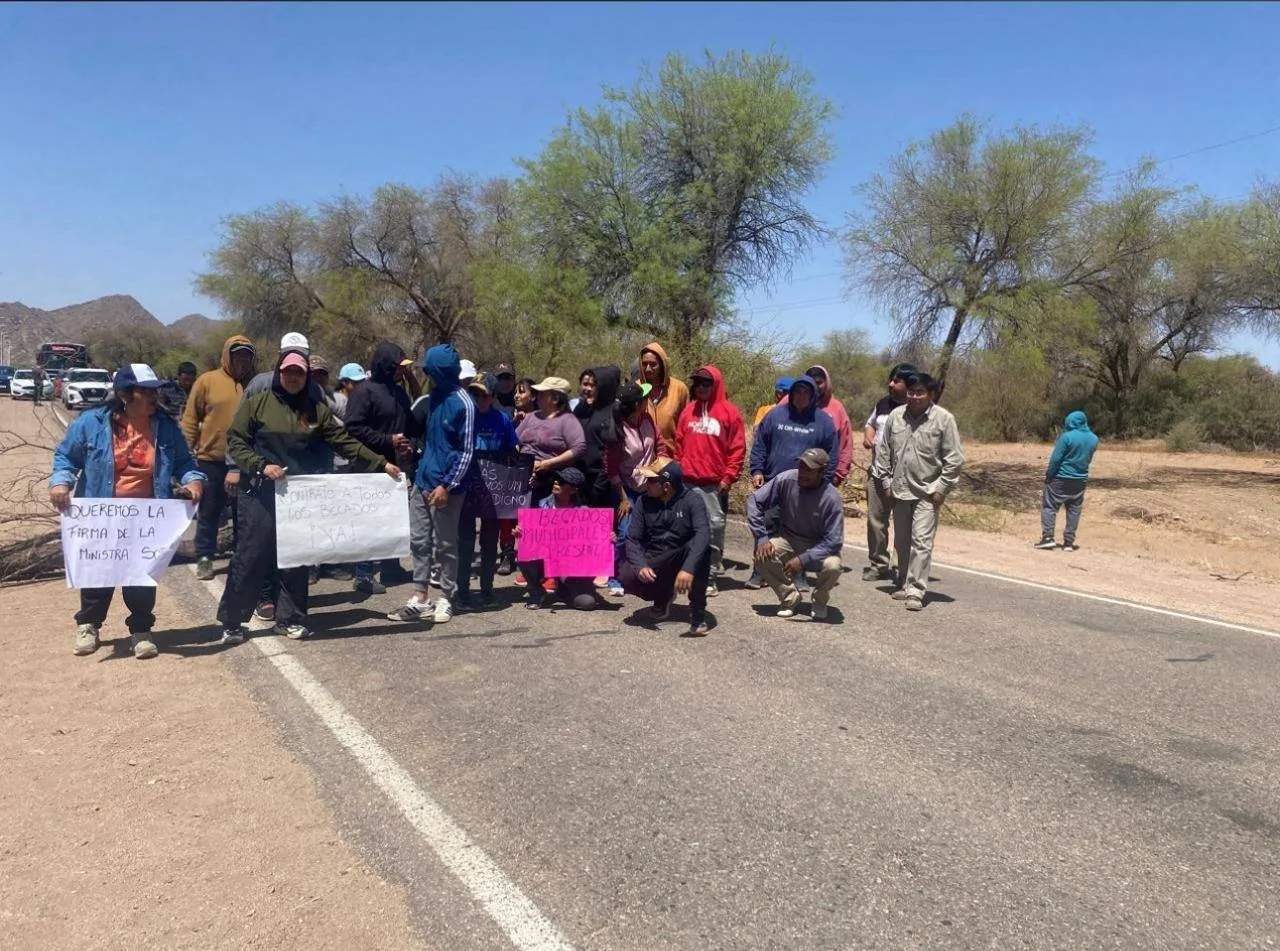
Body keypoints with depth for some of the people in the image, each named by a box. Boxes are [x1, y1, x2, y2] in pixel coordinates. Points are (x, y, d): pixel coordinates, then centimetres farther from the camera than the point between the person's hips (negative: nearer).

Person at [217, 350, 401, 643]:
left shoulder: (317, 410, 8)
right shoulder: (257, 403, 0)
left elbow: (346, 442, 3)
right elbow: (235, 442, -2)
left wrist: (381, 464, -4)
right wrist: (261, 466, -17)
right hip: (261, 492, -3)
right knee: (253, 553, -2)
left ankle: (289, 618, 20)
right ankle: (231, 621, 12)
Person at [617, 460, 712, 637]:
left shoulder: (692, 502, -13)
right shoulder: (645, 502, -2)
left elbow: (703, 534, -29)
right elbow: (633, 539, -6)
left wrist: (688, 568, -45)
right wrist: (641, 565, -28)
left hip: (682, 564, -3)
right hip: (654, 568, 3)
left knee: (701, 547, -33)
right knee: (626, 576, -26)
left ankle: (698, 615, -22)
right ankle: (662, 597, 8)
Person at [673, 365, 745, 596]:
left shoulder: (729, 412, 0)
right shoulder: (688, 410, 12)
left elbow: (737, 448, -2)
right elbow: (679, 443, 15)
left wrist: (728, 477, -7)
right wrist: (677, 470, 8)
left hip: (714, 483, -3)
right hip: (687, 481, 4)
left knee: (714, 527, -2)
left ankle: (710, 576, 4)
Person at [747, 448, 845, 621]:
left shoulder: (832, 498, -24)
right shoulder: (786, 480, -19)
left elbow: (833, 541, -23)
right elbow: (754, 501, -10)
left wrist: (803, 559, -34)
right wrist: (762, 538, -19)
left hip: (819, 546, -2)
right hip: (788, 539, 2)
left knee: (832, 566, -33)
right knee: (762, 555, -27)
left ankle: (820, 601, 4)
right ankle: (790, 597, 0)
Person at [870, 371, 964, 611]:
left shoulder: (944, 419, -6)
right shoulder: (895, 416, 5)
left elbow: (954, 459, -4)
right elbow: (883, 452, 12)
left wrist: (941, 489, -8)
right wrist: (886, 483, 8)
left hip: (927, 492, -4)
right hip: (899, 490, 4)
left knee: (921, 542, -10)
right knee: (901, 543, 13)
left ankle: (916, 591, -6)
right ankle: (903, 584, 27)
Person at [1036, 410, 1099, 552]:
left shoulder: (1067, 437, -15)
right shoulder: (1094, 439, 3)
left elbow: (1055, 459, -14)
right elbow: (1088, 459, 12)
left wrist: (1048, 475, -5)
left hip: (1061, 478, -5)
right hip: (1081, 480, 5)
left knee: (1049, 506, 3)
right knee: (1074, 510, 10)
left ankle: (1048, 537, -4)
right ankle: (1069, 542, 11)